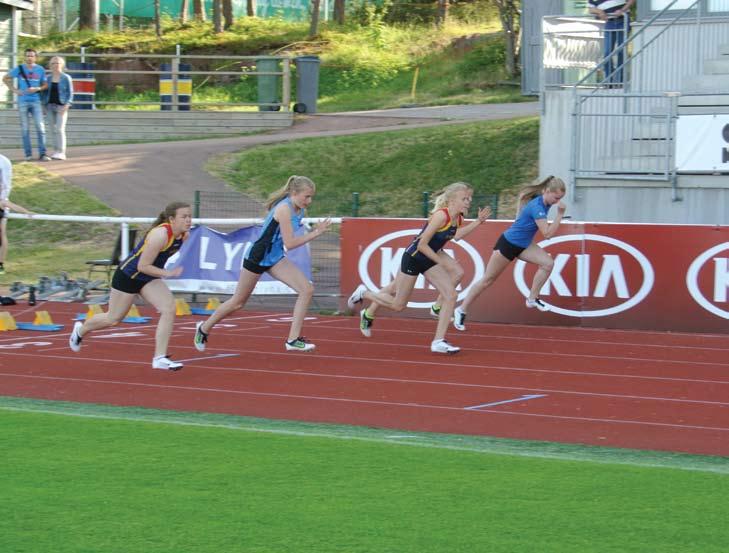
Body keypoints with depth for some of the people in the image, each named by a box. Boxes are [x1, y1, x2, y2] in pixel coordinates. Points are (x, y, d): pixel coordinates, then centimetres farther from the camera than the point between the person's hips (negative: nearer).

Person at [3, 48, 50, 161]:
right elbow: (5, 78, 12)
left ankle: (42, 154, -5)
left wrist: (37, 89, -10)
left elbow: (45, 85, 10)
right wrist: (14, 89, 1)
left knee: (40, 127, -7)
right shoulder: (19, 69, 2)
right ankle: (28, 154, 7)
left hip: (36, 101, 0)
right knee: (25, 128, 2)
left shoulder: (40, 70, 4)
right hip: (23, 102, 0)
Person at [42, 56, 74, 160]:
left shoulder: (66, 78, -3)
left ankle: (61, 153, -14)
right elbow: (45, 93, 11)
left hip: (61, 107, -5)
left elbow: (70, 94, -5)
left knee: (59, 130, -14)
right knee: (53, 130, 3)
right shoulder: (48, 78, 8)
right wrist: (44, 107, 3)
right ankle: (58, 152, 8)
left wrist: (66, 106, -17)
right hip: (50, 107, 5)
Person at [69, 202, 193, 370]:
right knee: (113, 319, 11)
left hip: (149, 278, 7)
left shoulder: (185, 235, -9)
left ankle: (160, 358, -12)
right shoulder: (160, 235, -33)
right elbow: (142, 266, -29)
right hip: (128, 275, -7)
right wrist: (167, 273, -31)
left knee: (169, 309, -15)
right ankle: (81, 330, 41)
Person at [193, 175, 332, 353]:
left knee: (307, 289, -12)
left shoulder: (299, 211, 0)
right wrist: (315, 233, -24)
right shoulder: (284, 209, -26)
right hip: (257, 258, -8)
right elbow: (289, 243, -27)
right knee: (238, 302, 9)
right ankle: (204, 328, 33)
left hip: (275, 259, 8)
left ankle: (293, 339, -9)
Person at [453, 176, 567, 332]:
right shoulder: (537, 207, -31)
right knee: (487, 279, 3)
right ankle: (461, 310, 16)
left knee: (548, 263, -11)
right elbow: (548, 234, -33)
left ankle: (533, 299, 2)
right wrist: (560, 215, -33)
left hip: (523, 245, 8)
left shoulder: (544, 203, -4)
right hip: (508, 244, -8)